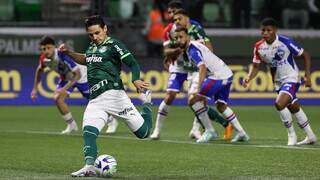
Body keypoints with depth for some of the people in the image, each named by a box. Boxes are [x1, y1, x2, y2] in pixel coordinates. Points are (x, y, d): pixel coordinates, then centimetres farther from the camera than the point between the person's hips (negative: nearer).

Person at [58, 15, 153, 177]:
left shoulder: (113, 45, -2)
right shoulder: (92, 46, 19)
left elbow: (133, 64, -9)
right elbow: (85, 60, 42)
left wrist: (136, 80, -28)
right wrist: (68, 52, 28)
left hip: (113, 94, -6)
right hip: (95, 100, 6)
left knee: (143, 132, -1)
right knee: (88, 131, -20)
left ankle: (146, 103, 28)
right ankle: (89, 167, -30)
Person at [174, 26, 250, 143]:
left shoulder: (193, 49, -13)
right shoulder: (195, 45, 17)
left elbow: (202, 68, -25)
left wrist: (198, 89, -32)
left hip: (218, 76, -10)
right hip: (227, 74, 10)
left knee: (193, 100, -10)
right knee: (221, 106, 24)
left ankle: (209, 131, -4)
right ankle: (241, 134, 23)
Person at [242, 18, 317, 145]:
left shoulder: (285, 42, -21)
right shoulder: (259, 47, -7)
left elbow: (305, 55, -11)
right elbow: (255, 66, 1)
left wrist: (307, 75, -16)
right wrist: (248, 78, -18)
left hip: (291, 78, -6)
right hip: (278, 82, 6)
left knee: (279, 104, -24)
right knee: (295, 108, 16)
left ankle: (291, 135, -5)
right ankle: (311, 137, 31)